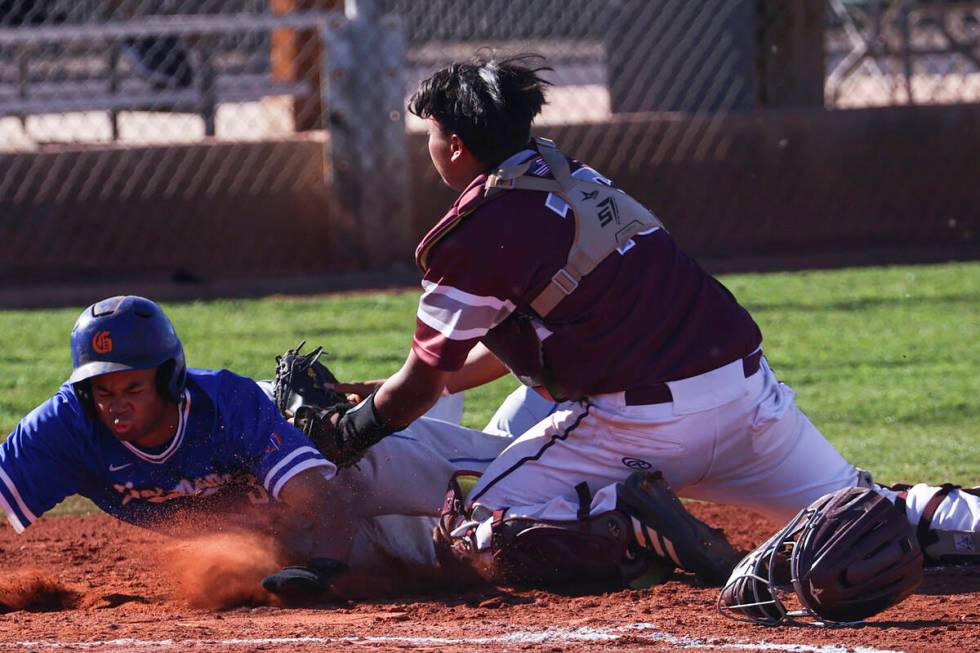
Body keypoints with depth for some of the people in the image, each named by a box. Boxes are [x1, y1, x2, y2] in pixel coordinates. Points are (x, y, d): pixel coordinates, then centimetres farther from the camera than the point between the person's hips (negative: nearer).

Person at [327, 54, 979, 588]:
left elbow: (419, 388, 0)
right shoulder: (571, 177, 16)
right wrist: (399, 392, 31)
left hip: (642, 418, -7)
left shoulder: (478, 237, -8)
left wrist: (343, 432, 17)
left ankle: (631, 519, -19)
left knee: (481, 537, 1)